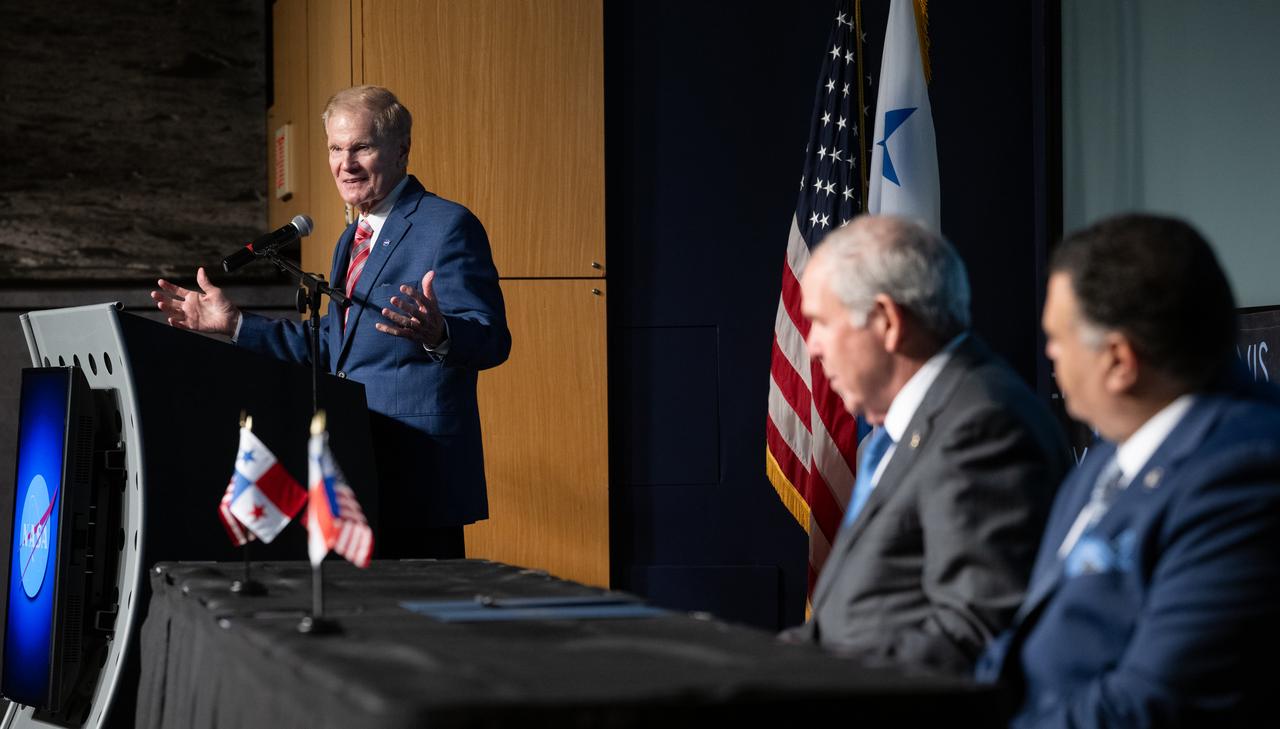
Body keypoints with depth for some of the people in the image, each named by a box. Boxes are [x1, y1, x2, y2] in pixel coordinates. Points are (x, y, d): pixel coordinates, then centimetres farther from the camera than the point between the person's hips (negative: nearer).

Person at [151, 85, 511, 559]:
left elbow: (491, 340, -16)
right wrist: (232, 322, 20)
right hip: (358, 474, 9)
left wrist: (436, 333, -38)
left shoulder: (448, 226, -8)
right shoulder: (353, 239, 22)